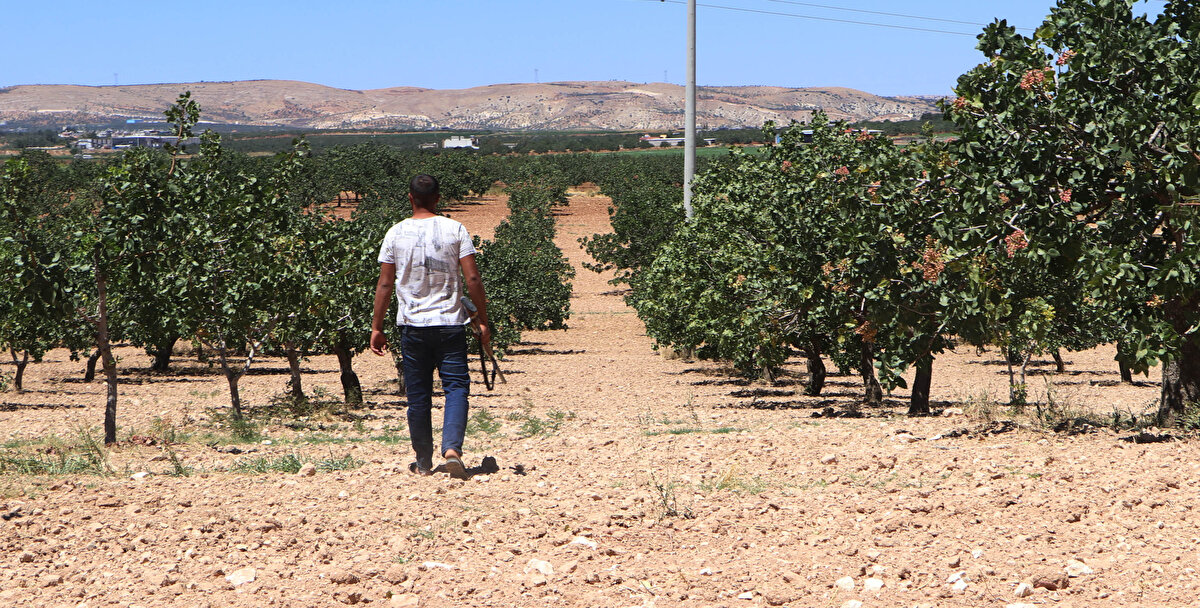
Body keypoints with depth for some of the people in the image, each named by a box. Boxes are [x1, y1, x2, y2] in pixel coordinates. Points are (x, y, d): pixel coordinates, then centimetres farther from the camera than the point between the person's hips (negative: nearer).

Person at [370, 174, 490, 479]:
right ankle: (452, 448, -21)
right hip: (450, 323, -1)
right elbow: (472, 278, -6)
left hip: (413, 325, 1)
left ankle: (424, 462, 14)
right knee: (456, 388, 0)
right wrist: (483, 321, 0)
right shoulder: (455, 230, -2)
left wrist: (376, 328, 7)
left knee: (418, 396, 9)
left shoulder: (396, 233, 1)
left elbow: (385, 284, 1)